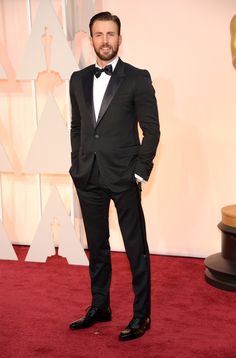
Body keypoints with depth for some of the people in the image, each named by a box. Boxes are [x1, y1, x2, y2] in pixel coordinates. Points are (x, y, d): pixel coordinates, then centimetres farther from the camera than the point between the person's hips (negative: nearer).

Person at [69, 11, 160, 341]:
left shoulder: (137, 78, -4)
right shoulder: (78, 80, 10)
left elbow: (152, 129, -5)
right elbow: (76, 127, 15)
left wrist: (140, 172, -9)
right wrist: (77, 166, 8)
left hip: (123, 177, -5)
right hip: (88, 178, 5)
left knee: (136, 248, 2)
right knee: (97, 246, 15)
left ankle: (141, 315, 12)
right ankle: (99, 307, 29)